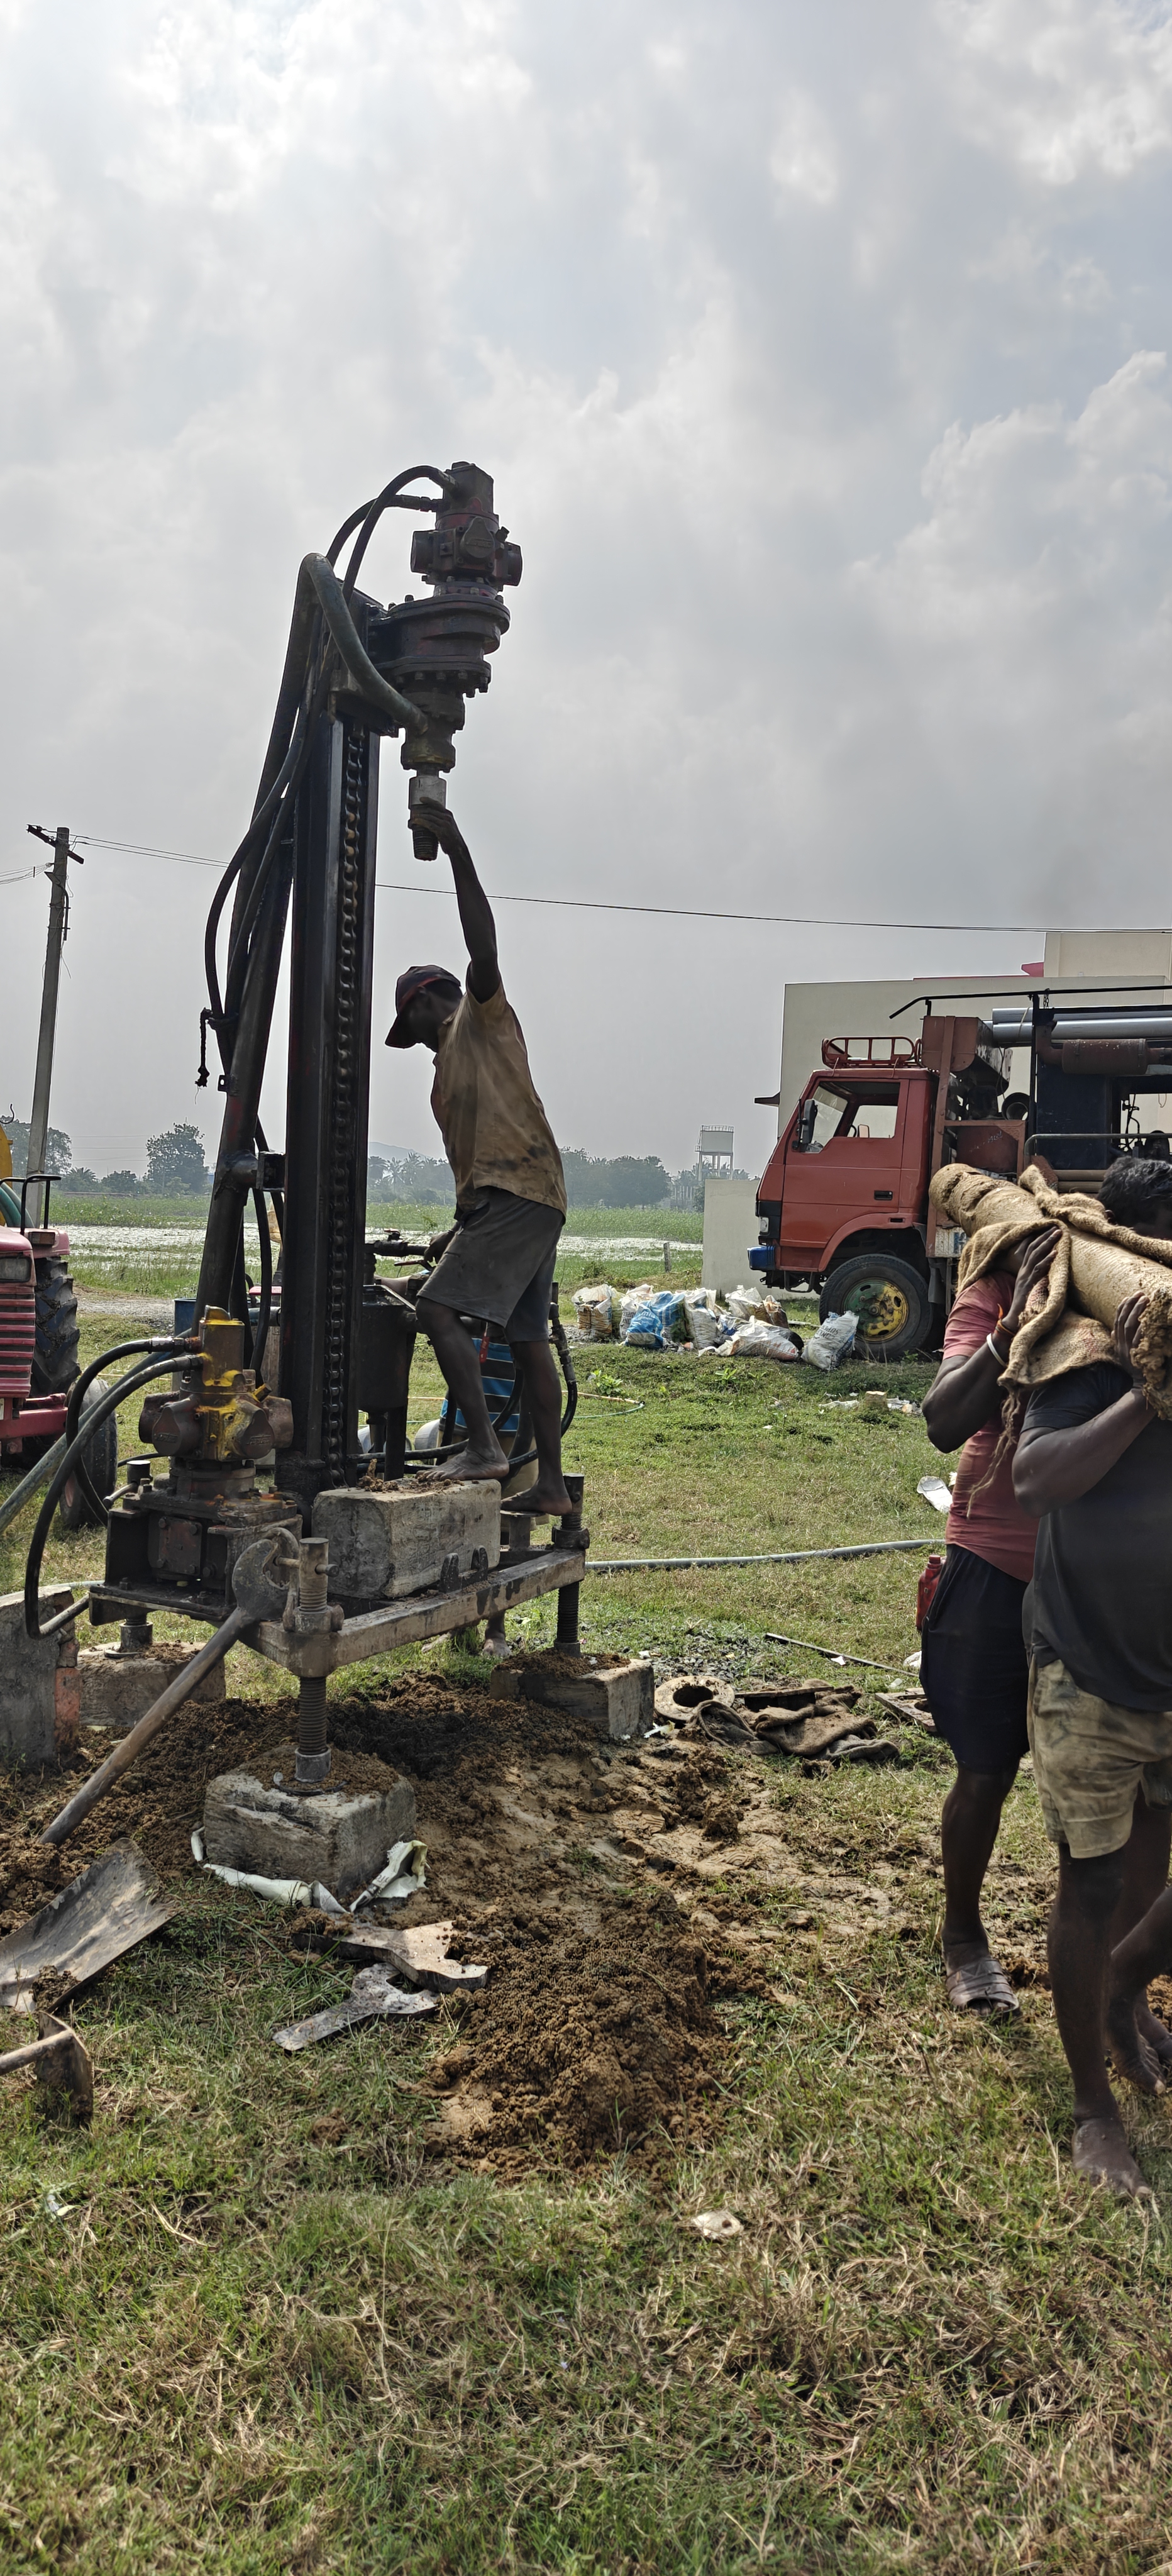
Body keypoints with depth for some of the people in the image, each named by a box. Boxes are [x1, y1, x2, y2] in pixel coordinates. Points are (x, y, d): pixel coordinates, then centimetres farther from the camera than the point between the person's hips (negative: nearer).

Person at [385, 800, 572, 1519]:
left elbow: (483, 948, -15)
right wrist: (461, 1229, 24)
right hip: (503, 1201, 10)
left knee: (438, 1306, -17)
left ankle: (484, 1445, -21)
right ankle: (551, 1484, 10)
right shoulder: (451, 1063, 28)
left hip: (520, 1195, -10)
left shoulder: (483, 1017, 4)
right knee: (529, 1339, 8)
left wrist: (458, 851, -19)